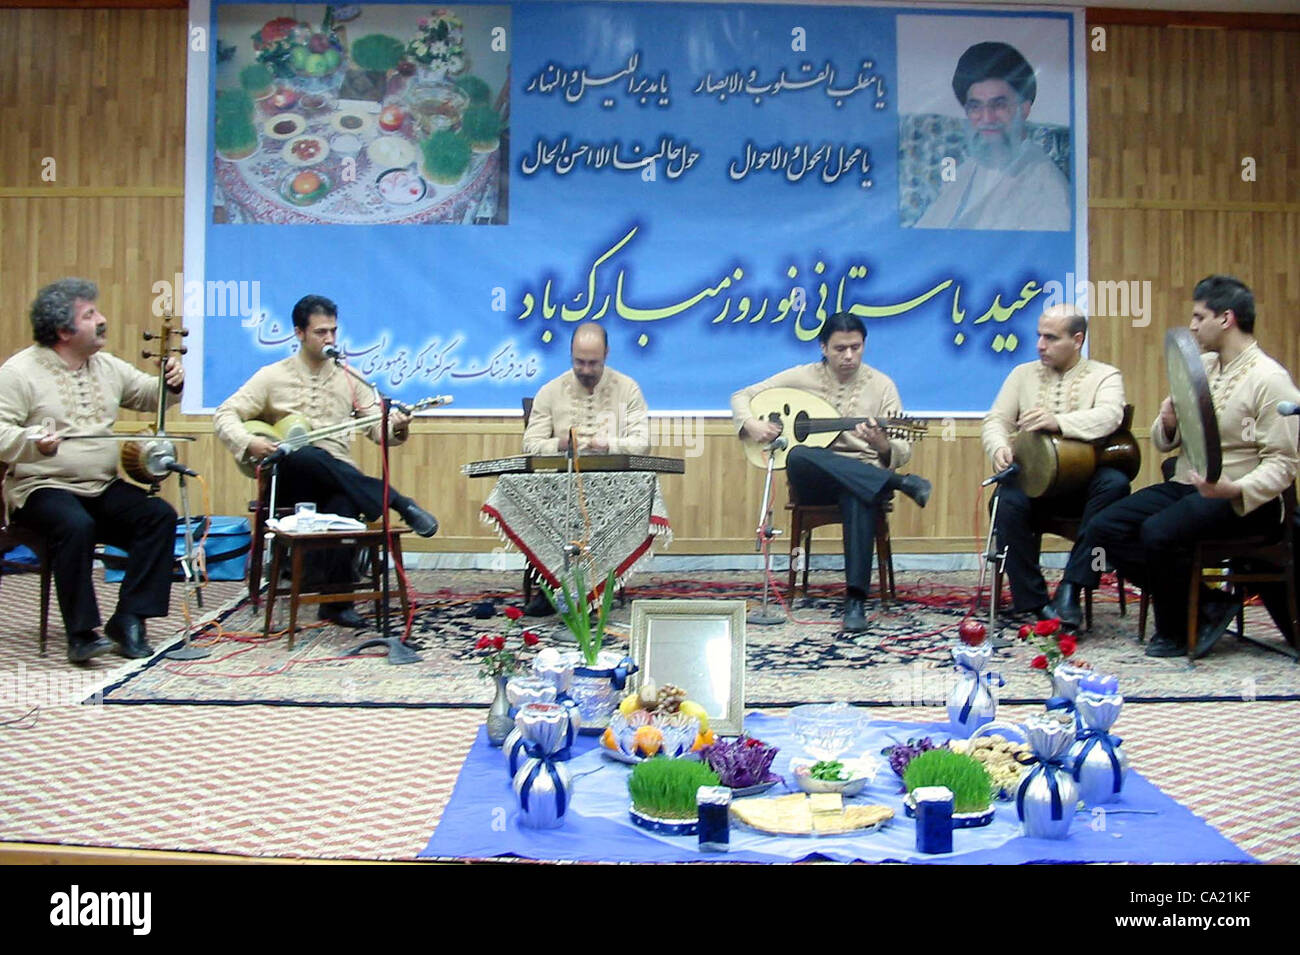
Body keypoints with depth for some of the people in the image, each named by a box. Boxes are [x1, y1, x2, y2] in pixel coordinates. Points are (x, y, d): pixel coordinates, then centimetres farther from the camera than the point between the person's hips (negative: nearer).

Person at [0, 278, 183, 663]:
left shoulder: (107, 366, 14)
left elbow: (148, 396, 22)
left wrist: (171, 385, 0)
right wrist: (33, 443, -31)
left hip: (105, 487, 6)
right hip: (43, 487, -6)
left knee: (159, 515, -17)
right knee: (76, 526, -35)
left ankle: (129, 618, -12)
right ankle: (81, 631, -23)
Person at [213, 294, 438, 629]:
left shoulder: (349, 378, 13)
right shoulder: (274, 376, 7)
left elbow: (377, 426, 8)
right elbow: (225, 414, 2)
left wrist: (396, 429, -16)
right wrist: (248, 442, -18)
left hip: (338, 477, 1)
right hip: (290, 478, -1)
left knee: (344, 502, -36)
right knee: (309, 457, -38)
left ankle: (336, 600, -28)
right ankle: (401, 505, -37)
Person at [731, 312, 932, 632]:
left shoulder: (881, 385, 5)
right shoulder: (801, 377, 6)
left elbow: (902, 452, 0)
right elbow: (741, 396, 12)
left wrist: (883, 446, -25)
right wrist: (750, 424, -10)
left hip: (864, 475, -1)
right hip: (813, 479, 1)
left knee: (858, 498, -40)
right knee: (798, 457, -37)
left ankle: (856, 599, -39)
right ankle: (900, 483, -35)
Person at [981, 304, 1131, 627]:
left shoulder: (1105, 376, 5)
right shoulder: (1023, 374, 16)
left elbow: (1109, 416, -17)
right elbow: (996, 420, 6)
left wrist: (1058, 422, -36)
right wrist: (999, 447, -19)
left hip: (1084, 481, -1)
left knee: (1115, 483, -34)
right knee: (1008, 501, -32)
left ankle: (1071, 588, -30)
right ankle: (1034, 602, -22)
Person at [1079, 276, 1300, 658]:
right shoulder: (1199, 366, 13)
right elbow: (1165, 441, 16)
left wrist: (1235, 490, -32)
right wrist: (1168, 423, -7)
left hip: (1241, 500, -8)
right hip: (1185, 485, 8)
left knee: (1158, 533, -32)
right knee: (1103, 529, -10)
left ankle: (1177, 630, -6)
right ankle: (1203, 605, -5)